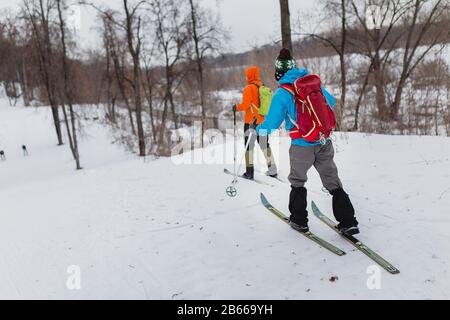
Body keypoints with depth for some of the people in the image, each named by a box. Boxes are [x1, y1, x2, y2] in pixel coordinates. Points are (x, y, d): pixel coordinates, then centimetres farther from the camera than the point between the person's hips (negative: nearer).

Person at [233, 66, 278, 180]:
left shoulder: (249, 88, -12)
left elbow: (245, 104, -19)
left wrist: (236, 108, -2)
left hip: (251, 121, -6)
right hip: (263, 121, 7)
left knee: (249, 146, 1)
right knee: (265, 145, 15)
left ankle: (249, 172, 0)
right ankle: (272, 170, 18)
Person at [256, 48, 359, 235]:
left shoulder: (282, 93, -10)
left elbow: (271, 124, -8)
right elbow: (331, 102, 17)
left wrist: (258, 129, 13)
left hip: (302, 146, -4)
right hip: (324, 143, 4)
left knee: (297, 181, 18)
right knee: (333, 181, 14)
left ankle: (299, 221, 25)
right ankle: (348, 222, 13)